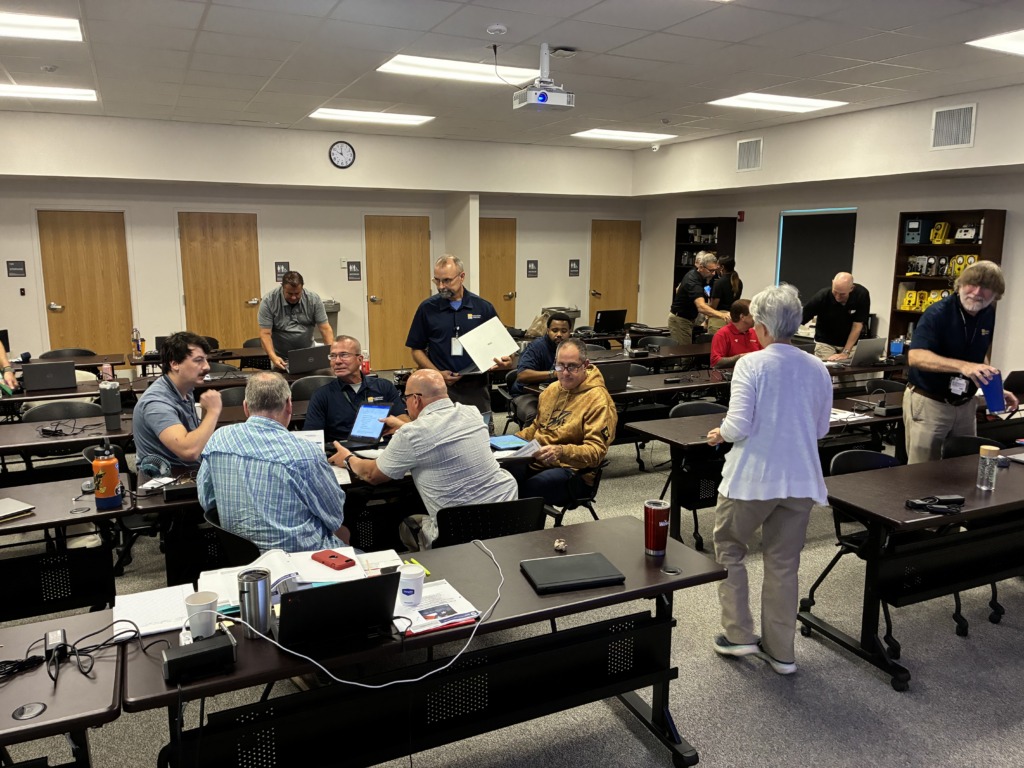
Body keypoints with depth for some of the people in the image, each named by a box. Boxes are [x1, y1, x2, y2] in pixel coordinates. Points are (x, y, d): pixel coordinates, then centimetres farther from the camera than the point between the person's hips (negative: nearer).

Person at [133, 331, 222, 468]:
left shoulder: (184, 391, 6)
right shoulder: (157, 402, -20)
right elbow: (189, 451, -33)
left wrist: (207, 412, -4)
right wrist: (213, 411, -23)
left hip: (190, 471, 8)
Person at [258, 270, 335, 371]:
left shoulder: (314, 299, -6)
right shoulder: (268, 301, -11)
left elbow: (325, 328, -6)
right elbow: (265, 333, -13)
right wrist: (273, 357, -28)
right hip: (281, 359, -1)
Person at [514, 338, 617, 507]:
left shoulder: (598, 399, -9)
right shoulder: (552, 389, 15)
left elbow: (596, 450, -14)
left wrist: (561, 451, -31)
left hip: (573, 471, -7)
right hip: (537, 462, 7)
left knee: (525, 490, -34)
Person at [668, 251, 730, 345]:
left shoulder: (694, 274, 2)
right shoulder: (693, 281, -28)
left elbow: (678, 290, 19)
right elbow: (701, 307, -44)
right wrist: (722, 315, -55)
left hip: (689, 319, 10)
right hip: (680, 320, -10)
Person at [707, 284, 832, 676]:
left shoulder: (751, 364, -14)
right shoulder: (818, 369, 2)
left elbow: (740, 426, -18)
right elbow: (820, 429, 11)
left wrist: (720, 433, 2)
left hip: (752, 478, -5)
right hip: (800, 480, 5)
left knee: (729, 550, 18)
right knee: (783, 565, 15)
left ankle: (738, 634, 20)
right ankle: (780, 650, 24)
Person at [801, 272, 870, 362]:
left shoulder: (862, 295, -20)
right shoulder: (822, 296, -23)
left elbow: (857, 326, -17)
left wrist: (845, 352, -23)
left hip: (851, 343, 1)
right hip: (825, 343, -1)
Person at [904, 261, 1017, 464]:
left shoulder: (988, 315, 3)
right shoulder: (937, 313, -19)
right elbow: (916, 357, -33)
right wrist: (963, 366, -45)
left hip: (966, 404, 6)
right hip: (928, 402, -6)